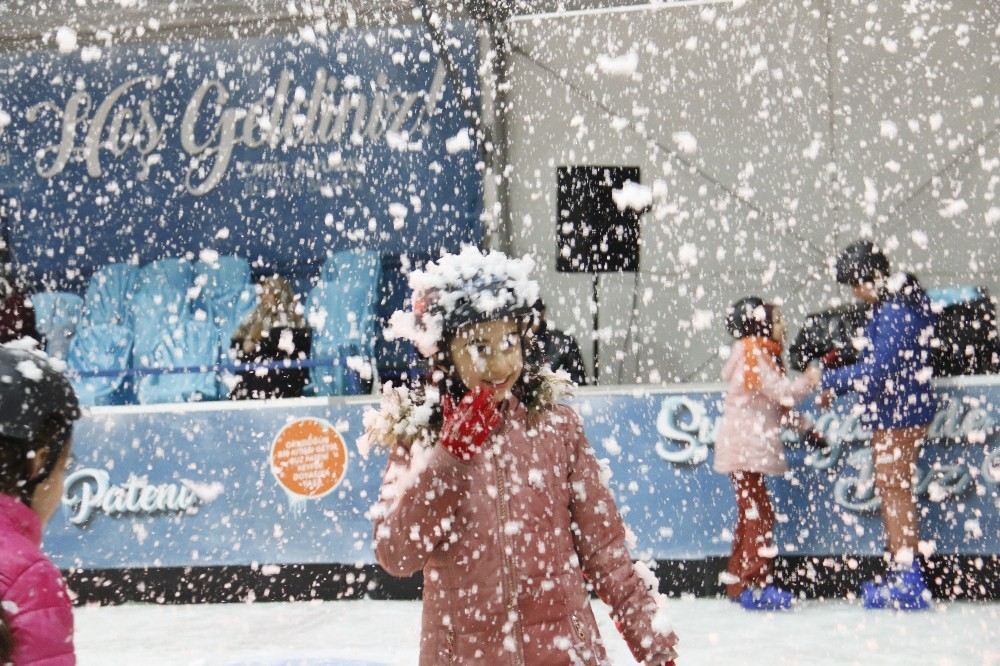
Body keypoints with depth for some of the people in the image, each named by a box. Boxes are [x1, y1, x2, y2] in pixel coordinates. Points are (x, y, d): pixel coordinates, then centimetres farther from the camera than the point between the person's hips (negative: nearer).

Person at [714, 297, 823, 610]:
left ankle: (737, 582, 17)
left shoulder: (764, 356, 20)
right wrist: (808, 381, -2)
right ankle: (757, 586, -11)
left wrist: (806, 427, 16)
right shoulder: (753, 356, -10)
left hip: (753, 449, 10)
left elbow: (779, 407, 23)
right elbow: (781, 392, -18)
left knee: (750, 514, 12)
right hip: (745, 448, -10)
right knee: (759, 514, -11)